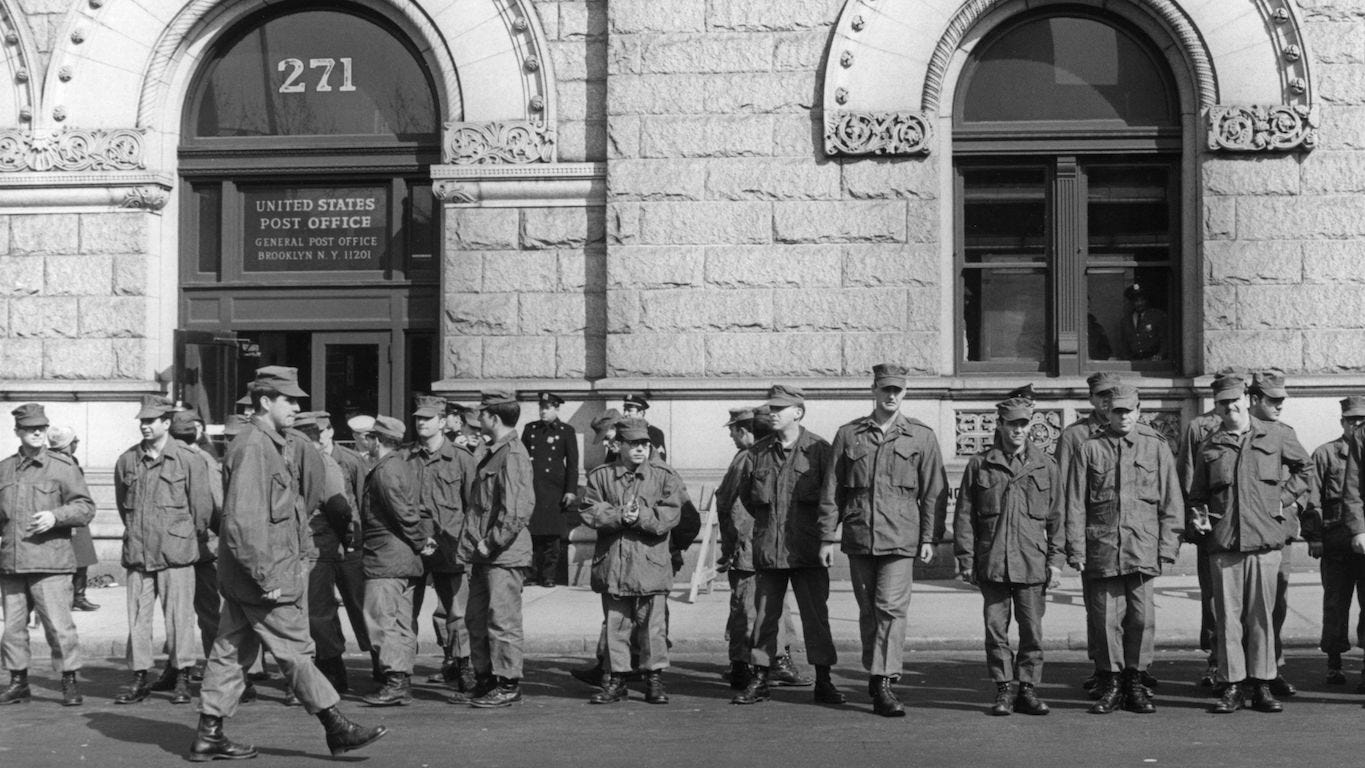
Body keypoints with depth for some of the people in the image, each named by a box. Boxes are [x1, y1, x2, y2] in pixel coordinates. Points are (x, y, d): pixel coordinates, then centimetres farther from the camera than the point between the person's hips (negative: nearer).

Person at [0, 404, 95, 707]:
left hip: (49, 561, -4)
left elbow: (86, 508, -2)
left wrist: (55, 516, -16)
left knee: (58, 623, -7)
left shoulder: (63, 467, 1)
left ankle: (70, 683, 4)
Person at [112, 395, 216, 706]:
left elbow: (203, 508, 3)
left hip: (175, 552, -3)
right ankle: (139, 678, 12)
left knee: (179, 617, 0)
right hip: (137, 552, 3)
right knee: (137, 618, 4)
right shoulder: (127, 461, 7)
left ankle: (182, 678, 10)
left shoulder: (189, 461, -2)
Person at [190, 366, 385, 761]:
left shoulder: (274, 446, 15)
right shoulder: (251, 447, -17)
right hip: (263, 573, -10)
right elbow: (242, 520, -23)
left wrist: (296, 558, 21)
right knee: (295, 650, -2)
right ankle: (337, 728, 6)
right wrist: (265, 577, -23)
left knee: (231, 651, 12)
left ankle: (209, 735, 18)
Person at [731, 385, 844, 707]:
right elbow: (744, 494, 19)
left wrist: (827, 539, -13)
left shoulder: (818, 449, -4)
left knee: (816, 614, 0)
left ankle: (823, 681, 8)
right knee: (764, 615, 7)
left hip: (807, 549, -3)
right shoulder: (758, 452, 7)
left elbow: (831, 497, -7)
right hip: (767, 548, 4)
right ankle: (759, 680, 16)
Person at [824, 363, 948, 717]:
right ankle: (875, 675, 23)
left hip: (900, 538, -2)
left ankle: (883, 682, -10)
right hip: (858, 536, 2)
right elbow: (832, 488, 10)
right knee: (868, 610, 10)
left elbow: (934, 491, 6)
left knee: (892, 607, -12)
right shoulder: (848, 434, 9)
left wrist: (930, 537, -1)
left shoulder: (921, 436, 6)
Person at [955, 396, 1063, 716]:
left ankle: (1028, 688, 14)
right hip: (991, 563, 0)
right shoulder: (979, 465, 5)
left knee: (1032, 630, 3)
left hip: (1032, 564, 0)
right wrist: (966, 559, 1)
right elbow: (964, 516, 6)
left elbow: (1056, 518, 9)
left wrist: (1056, 561, 3)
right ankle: (1005, 689, 13)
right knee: (996, 629, 3)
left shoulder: (1046, 466, 7)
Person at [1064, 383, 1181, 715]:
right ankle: (1111, 684, 13)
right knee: (1106, 618, 2)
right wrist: (1076, 550, -2)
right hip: (1102, 548, 0)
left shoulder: (1156, 448, 9)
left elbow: (1170, 502, 9)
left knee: (1142, 618, -1)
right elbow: (1075, 504, 4)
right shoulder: (1089, 450, 7)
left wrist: (1167, 547, 1)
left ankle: (1135, 683, 13)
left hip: (1143, 547, 0)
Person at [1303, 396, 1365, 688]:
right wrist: (1313, 537, -4)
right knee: (1335, 601, 7)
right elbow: (1313, 499, 3)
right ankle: (1334, 665, 17)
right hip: (1335, 540, -1)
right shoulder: (1325, 453, 7)